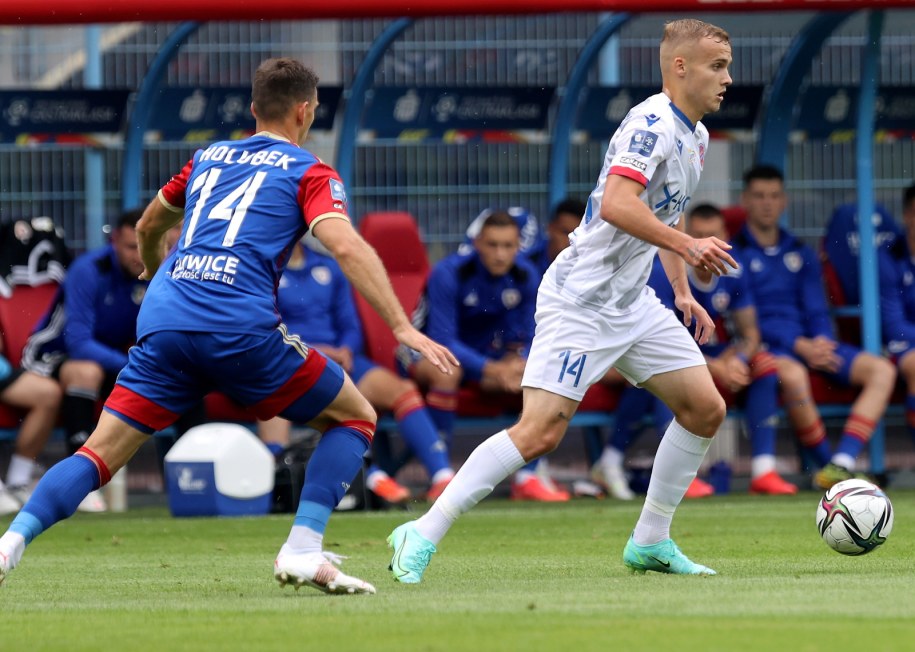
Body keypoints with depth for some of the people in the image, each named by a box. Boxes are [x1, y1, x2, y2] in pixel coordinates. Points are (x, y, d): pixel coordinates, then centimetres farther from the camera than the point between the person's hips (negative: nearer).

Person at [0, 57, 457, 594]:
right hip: (240, 328, -4)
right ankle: (303, 553, -2)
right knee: (355, 418, 12)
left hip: (162, 323, 4)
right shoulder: (307, 172, 11)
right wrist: (403, 328, -12)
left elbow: (148, 228, 42)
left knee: (100, 453, 6)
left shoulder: (208, 158, 27)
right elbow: (347, 248, -7)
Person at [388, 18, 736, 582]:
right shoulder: (652, 124, -17)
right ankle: (422, 536, -12)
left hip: (634, 303, 10)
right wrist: (686, 246, -30)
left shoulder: (694, 136, 14)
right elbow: (615, 204, -31)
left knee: (706, 409, 4)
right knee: (540, 432, -17)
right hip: (581, 299, -10)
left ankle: (650, 543, 15)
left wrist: (684, 294, 23)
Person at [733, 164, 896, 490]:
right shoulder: (734, 253, 2)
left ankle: (841, 464, -31)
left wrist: (821, 340, -9)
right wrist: (801, 346, -19)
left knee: (882, 370, -16)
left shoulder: (800, 254, 21)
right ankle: (827, 463, -26)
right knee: (794, 376, -41)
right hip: (766, 348, -6)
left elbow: (817, 310, 16)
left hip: (812, 343, 6)